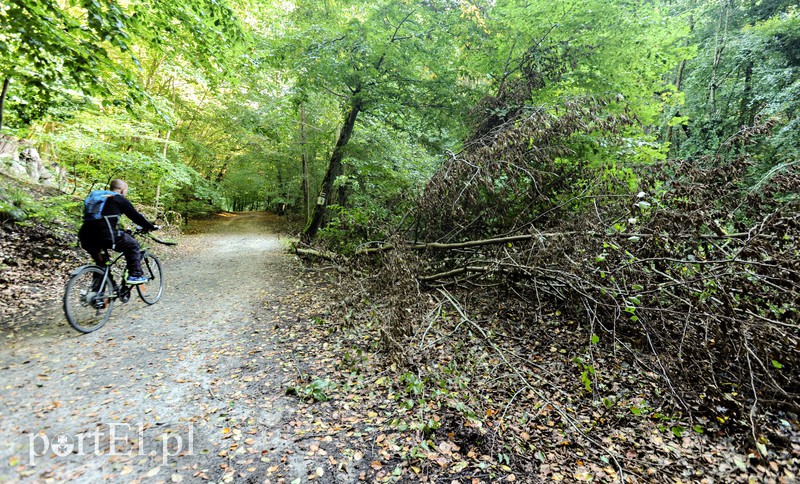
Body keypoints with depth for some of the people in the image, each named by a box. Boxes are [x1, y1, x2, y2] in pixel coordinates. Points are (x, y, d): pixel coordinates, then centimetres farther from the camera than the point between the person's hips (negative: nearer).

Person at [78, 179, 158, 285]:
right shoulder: (120, 200, 6)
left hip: (85, 237, 8)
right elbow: (136, 217, 9)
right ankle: (135, 275, 4)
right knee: (133, 246, 10)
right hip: (104, 235, -8)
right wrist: (151, 227, 22)